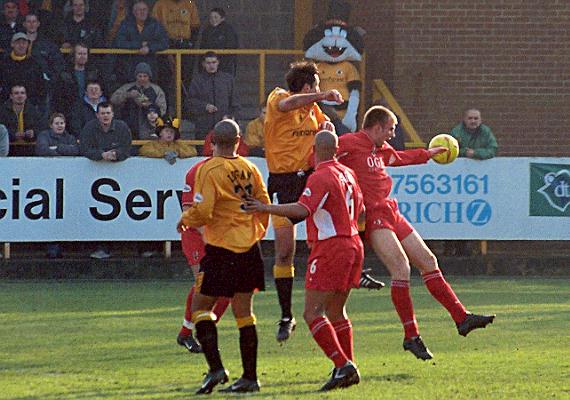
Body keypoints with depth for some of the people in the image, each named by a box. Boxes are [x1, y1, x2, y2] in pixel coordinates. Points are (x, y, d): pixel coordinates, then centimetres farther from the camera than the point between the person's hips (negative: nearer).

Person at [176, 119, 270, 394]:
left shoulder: (209, 170, -11)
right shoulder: (248, 169, 5)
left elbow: (202, 212, -17)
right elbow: (264, 205, 11)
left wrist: (185, 219, 4)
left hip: (221, 249, -6)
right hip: (249, 248, 6)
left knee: (200, 308, 4)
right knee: (244, 314, 9)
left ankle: (215, 368, -10)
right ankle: (250, 377, 8)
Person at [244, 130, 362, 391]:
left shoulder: (320, 177, -14)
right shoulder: (348, 174, 12)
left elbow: (302, 209, -28)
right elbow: (359, 210, 23)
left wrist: (265, 208, -28)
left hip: (330, 249, -9)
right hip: (353, 245, 9)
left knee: (313, 313, -10)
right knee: (336, 312, 18)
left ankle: (343, 366, -20)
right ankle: (348, 370, 18)